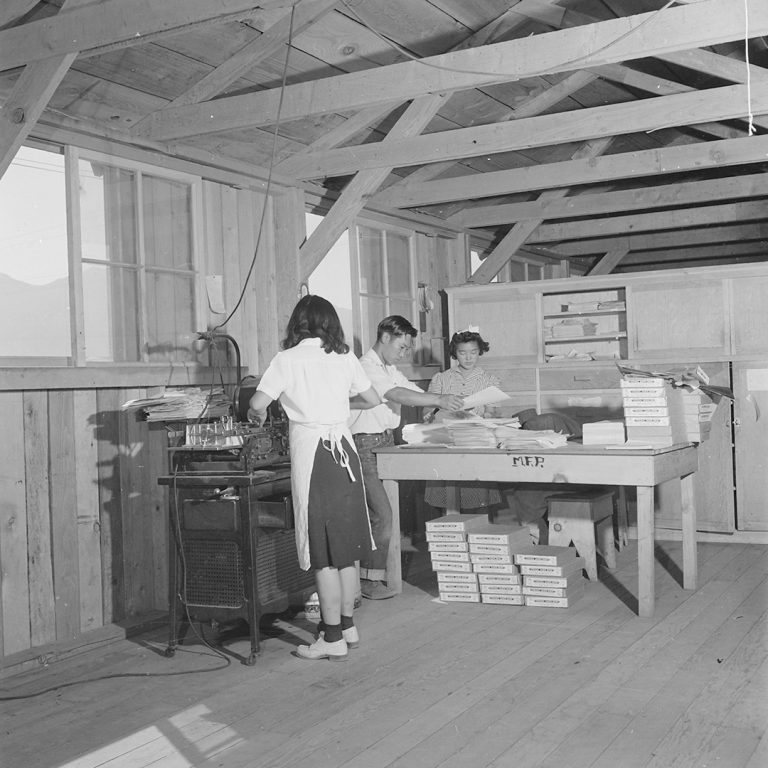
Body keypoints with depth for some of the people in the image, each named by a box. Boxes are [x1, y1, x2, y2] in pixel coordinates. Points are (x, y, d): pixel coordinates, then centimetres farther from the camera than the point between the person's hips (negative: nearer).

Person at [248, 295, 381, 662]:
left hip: (310, 452, -5)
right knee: (346, 546, 15)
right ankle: (348, 625, 25)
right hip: (344, 448, 5)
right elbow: (373, 400, 12)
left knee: (323, 553, 0)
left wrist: (258, 414, 12)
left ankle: (332, 638, 5)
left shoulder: (288, 359, -5)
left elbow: (257, 404, -11)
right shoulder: (344, 358, 6)